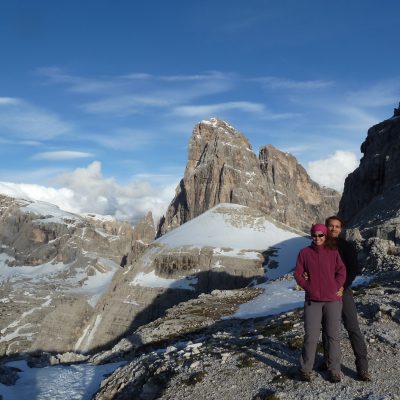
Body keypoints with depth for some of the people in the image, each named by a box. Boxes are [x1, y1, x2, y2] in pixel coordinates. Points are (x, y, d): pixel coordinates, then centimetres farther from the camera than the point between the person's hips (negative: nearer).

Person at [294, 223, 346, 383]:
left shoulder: (333, 252, 2)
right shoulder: (304, 253, 2)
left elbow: (341, 271, 2)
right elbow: (298, 274, 3)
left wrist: (336, 288, -7)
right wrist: (309, 288, -6)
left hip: (333, 300, 1)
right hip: (313, 300, -1)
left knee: (333, 336, 7)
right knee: (310, 336, -2)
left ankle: (334, 371, 19)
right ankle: (305, 370, 12)